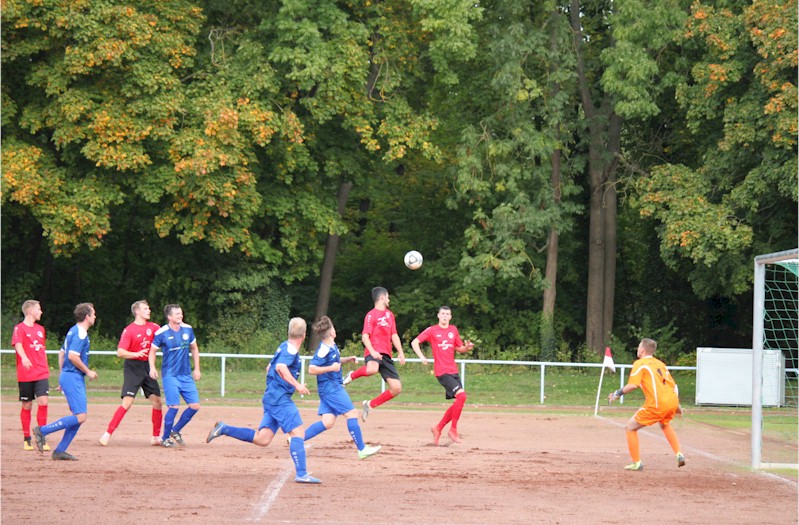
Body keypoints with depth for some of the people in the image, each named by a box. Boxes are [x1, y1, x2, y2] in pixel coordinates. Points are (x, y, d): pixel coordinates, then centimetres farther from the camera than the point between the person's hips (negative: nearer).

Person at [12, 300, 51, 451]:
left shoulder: (40, 329, 15)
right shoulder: (20, 328, -5)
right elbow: (17, 345, -23)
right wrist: (24, 358, -42)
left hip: (41, 373, 4)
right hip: (25, 375, -4)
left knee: (43, 402, -11)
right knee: (27, 405, 3)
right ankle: (26, 439, 15)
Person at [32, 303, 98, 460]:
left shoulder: (73, 331, 17)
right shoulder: (80, 333, -13)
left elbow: (62, 353, 23)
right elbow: (73, 356, -23)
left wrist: (63, 376, 26)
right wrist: (88, 372, -13)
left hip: (67, 375, 10)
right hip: (73, 377, -10)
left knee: (79, 417, 9)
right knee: (80, 416, -14)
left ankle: (60, 451, 7)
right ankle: (42, 430, -12)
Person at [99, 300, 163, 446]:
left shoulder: (153, 327, 7)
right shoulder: (129, 330, -10)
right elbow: (120, 352, -16)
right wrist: (136, 354, -31)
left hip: (148, 367, 6)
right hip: (133, 368, -6)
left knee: (157, 401, 5)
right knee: (127, 402, -15)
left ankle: (156, 437, 18)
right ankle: (108, 434, -13)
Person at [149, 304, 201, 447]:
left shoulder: (187, 329, 3)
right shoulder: (161, 333, -10)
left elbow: (194, 348, 16)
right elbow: (152, 351, 0)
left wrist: (197, 369, 12)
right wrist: (152, 368, -16)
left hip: (186, 375, 5)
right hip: (170, 375, -5)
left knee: (195, 406, 0)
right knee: (174, 406, -15)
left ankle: (175, 431, 20)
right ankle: (165, 438, 4)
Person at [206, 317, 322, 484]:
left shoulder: (284, 347, 20)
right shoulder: (290, 349, -9)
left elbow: (269, 368, 31)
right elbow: (280, 367, -27)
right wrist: (296, 384, -28)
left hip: (271, 397, 9)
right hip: (280, 397, -9)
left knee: (261, 439, 4)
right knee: (298, 432, -13)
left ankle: (224, 429, 5)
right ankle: (301, 474, -20)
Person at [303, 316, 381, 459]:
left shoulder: (332, 346, 11)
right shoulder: (324, 349, -18)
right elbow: (312, 369, -22)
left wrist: (346, 360, 15)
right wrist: (331, 368, -22)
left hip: (334, 387, 10)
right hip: (330, 387, -10)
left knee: (328, 422, 4)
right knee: (352, 413, -8)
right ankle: (362, 449, -3)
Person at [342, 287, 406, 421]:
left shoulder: (390, 315, 23)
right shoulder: (371, 315, 0)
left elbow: (394, 336, 25)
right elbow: (365, 336, -9)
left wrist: (400, 352, 10)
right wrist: (372, 351, -25)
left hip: (386, 355, 7)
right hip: (374, 353, -7)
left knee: (396, 388, -3)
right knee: (372, 369, -42)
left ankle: (370, 405, 11)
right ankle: (352, 376, -10)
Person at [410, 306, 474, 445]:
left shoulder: (453, 330, 13)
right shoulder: (432, 330, -2)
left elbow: (459, 349, 21)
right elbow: (414, 342, -2)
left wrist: (467, 347, -1)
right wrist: (422, 357, -17)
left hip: (454, 371, 7)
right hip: (442, 371, -7)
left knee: (458, 403, 6)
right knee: (461, 395, -21)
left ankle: (438, 428, 21)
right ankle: (453, 430, -11)